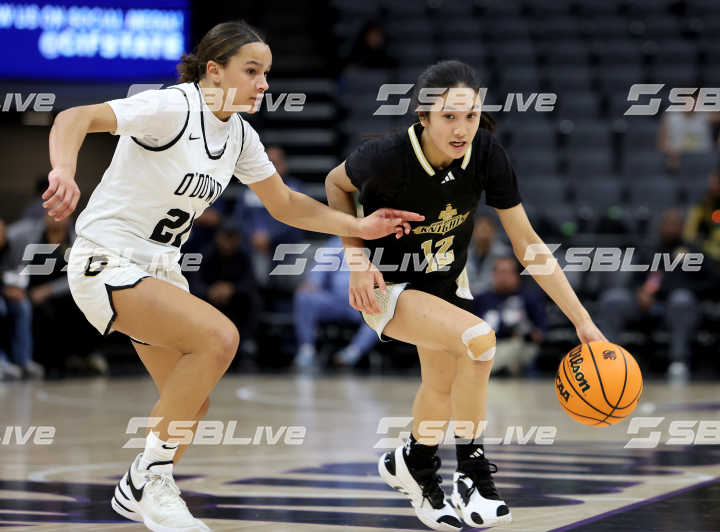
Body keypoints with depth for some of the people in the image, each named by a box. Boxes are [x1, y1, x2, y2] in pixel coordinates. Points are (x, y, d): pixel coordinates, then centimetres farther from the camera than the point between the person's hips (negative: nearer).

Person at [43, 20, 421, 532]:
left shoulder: (240, 136, 4)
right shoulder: (172, 107, -20)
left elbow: (285, 203, 17)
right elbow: (74, 119, -31)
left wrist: (358, 226, 5)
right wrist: (64, 173, -52)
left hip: (160, 269, 9)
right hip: (105, 262, -9)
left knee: (191, 403, 9)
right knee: (218, 336, -26)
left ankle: (138, 491, 32)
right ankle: (151, 477, -15)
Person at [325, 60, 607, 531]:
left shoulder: (487, 155, -22)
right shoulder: (389, 157, -31)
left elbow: (527, 242, -15)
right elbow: (337, 183, -8)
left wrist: (582, 320, -19)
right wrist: (356, 259, -17)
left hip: (446, 278, 5)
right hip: (387, 285, -5)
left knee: (443, 384, 20)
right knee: (479, 339, -28)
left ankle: (414, 465, 52)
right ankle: (472, 476, -13)